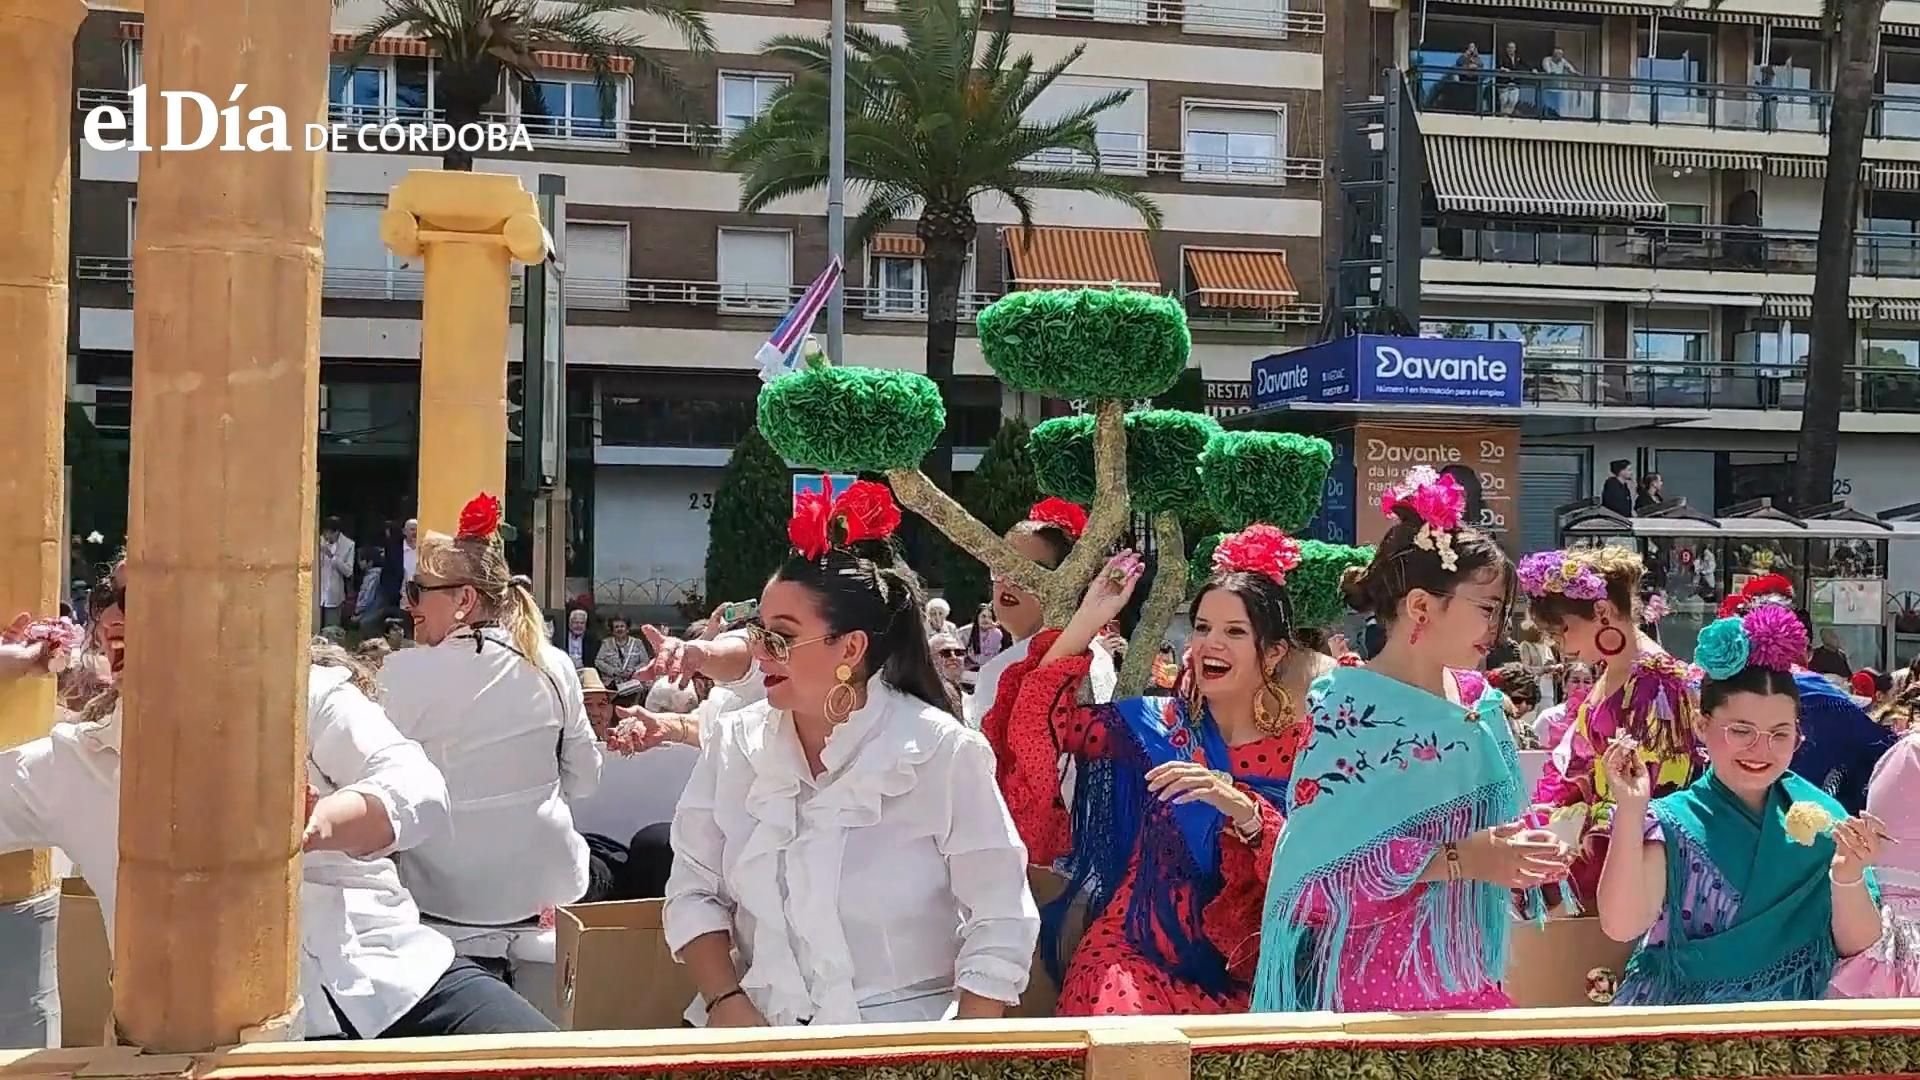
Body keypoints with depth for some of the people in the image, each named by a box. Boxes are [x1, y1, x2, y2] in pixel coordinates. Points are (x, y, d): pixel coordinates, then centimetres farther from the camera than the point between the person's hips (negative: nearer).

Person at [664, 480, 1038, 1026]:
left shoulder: (942, 752, -8)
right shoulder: (733, 744, 4)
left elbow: (1001, 924, -5)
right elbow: (694, 892, 8)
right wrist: (727, 1004, -6)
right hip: (751, 1034, 3)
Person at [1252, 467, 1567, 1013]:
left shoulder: (1481, 703, 7)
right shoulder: (1344, 709, -13)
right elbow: (1316, 875, -20)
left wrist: (1526, 857, -3)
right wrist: (1456, 860, -23)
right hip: (1368, 988, -6)